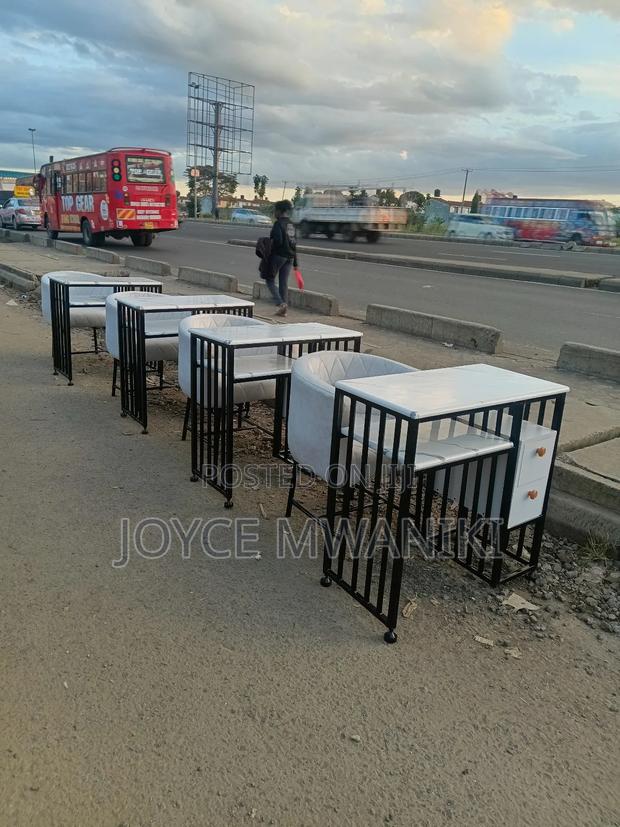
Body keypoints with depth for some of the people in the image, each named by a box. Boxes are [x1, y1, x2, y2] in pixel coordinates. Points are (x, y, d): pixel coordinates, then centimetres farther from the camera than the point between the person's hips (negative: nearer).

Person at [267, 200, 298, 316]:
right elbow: (294, 244, 15)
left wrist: (270, 248, -5)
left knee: (270, 280, 4)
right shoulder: (291, 225, 12)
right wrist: (295, 262, 18)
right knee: (284, 283, 10)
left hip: (279, 255, -7)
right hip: (290, 257, 7)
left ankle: (281, 303, -13)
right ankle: (283, 309, 10)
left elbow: (277, 241, -24)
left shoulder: (278, 223, -13)